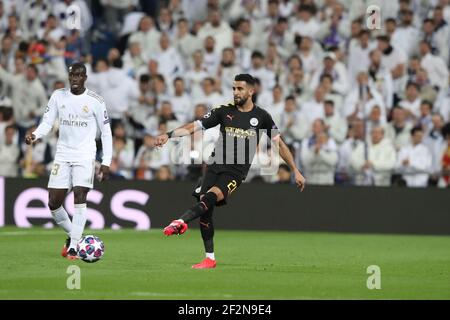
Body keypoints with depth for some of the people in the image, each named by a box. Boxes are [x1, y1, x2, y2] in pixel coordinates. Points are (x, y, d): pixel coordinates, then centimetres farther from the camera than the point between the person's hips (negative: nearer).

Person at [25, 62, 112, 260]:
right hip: (62, 154, 4)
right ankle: (72, 235, 24)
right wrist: (35, 135, -17)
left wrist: (106, 163, -5)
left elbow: (106, 133, 1)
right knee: (53, 203, 0)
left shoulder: (95, 101, -4)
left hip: (85, 156, -4)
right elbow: (47, 122, 6)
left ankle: (73, 247, -14)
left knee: (79, 196, -18)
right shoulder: (58, 96, 5)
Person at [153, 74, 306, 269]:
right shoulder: (224, 111, 7)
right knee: (205, 210, -7)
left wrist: (295, 171, 10)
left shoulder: (261, 116, 4)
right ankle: (210, 259, 4)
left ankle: (181, 222, -49)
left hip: (235, 172, -3)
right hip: (215, 166, 3)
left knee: (210, 197, -29)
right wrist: (169, 135, -11)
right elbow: (195, 126, 3)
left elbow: (279, 143, 11)